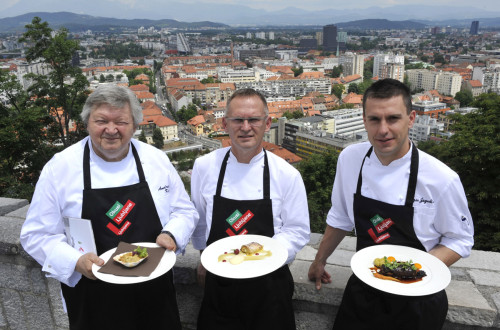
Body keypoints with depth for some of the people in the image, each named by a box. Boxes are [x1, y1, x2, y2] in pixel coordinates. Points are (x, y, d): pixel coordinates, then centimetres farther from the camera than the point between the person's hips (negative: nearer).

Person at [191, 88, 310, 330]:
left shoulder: (287, 175, -10)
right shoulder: (204, 167, -6)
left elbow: (298, 231, -4)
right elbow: (199, 220, 8)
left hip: (268, 285, -1)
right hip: (218, 284, 1)